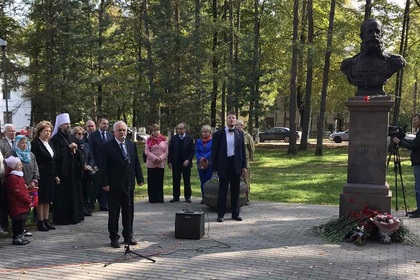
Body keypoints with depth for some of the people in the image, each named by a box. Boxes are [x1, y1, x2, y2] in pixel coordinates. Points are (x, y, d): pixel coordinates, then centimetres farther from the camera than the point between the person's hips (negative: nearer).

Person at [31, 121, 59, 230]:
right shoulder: (35, 143, -9)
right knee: (41, 199, -2)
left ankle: (46, 220, 19)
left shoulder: (50, 143, 14)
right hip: (41, 175, -7)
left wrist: (56, 175, 14)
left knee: (48, 199, 11)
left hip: (50, 175, 7)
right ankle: (40, 222, 6)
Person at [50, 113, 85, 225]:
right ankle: (62, 218, 4)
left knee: (74, 193, 10)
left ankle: (74, 216, 19)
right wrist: (69, 148, -15)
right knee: (63, 195, -4)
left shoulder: (72, 138, 14)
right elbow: (57, 155, -17)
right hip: (62, 170, -7)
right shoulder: (55, 139, -6)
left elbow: (79, 153, 16)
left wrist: (76, 150, -5)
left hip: (73, 170, 7)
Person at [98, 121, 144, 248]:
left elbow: (136, 163, 12)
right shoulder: (108, 146, -7)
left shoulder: (132, 145, 8)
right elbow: (103, 166, -9)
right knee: (114, 213, 5)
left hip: (129, 185, 5)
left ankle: (128, 236, 23)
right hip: (114, 186, -4)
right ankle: (114, 238, 16)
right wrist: (104, 183, -14)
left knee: (129, 212, 11)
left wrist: (140, 179, 7)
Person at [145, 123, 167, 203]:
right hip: (151, 164, -1)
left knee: (160, 181, 4)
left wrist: (160, 158, -11)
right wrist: (154, 158, -15)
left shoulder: (164, 140, 9)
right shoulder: (149, 140, 5)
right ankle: (152, 198, 6)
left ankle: (160, 198, 9)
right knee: (152, 182, 1)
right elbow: (147, 151, -3)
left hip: (161, 164, 1)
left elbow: (166, 152, 5)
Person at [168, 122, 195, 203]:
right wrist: (170, 162, -1)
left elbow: (192, 151, -1)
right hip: (175, 163, 2)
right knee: (176, 181, 4)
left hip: (186, 163, -2)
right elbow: (170, 150, 6)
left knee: (187, 181, 3)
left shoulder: (189, 139, 1)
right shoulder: (173, 138, 6)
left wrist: (188, 160, -13)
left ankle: (187, 197, 10)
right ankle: (176, 197, 11)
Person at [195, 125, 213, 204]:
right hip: (200, 164, 4)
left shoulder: (212, 141, 0)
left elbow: (212, 151, -8)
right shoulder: (198, 141, 11)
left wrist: (204, 158, -17)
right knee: (202, 181, 7)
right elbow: (196, 151, 7)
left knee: (209, 180, -5)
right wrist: (200, 159, -11)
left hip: (209, 163, -4)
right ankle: (203, 197, 12)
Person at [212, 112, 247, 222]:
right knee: (222, 190, 2)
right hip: (224, 165, -3)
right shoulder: (218, 134, -2)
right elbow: (214, 151, -2)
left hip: (236, 164, 3)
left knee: (235, 190, 9)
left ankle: (235, 213, 18)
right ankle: (220, 214, 10)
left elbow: (243, 150, 10)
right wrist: (215, 168, -6)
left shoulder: (240, 133, 8)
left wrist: (244, 165, 4)